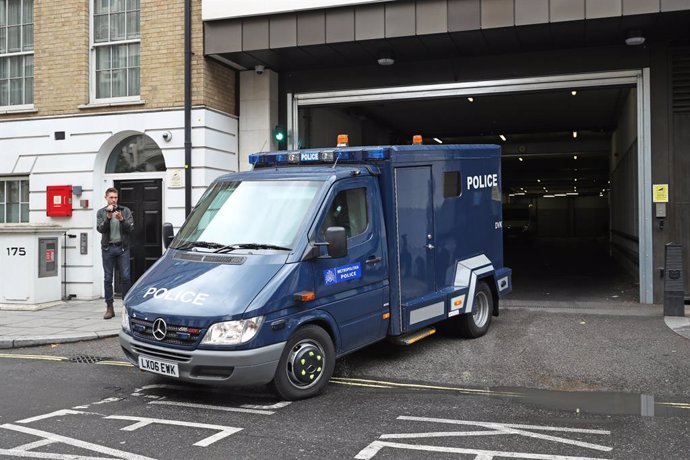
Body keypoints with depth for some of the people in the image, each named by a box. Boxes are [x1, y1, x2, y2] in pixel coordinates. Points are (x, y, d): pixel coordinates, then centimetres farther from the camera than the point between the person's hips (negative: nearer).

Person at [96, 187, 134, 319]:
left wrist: (121, 219, -18)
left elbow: (130, 228, -3)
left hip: (122, 247, 0)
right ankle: (109, 308, 7)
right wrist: (108, 218, -17)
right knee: (108, 279, 2)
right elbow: (100, 229, -5)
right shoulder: (101, 212, 7)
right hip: (108, 248, 1)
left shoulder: (125, 211, 6)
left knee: (125, 277, -3)